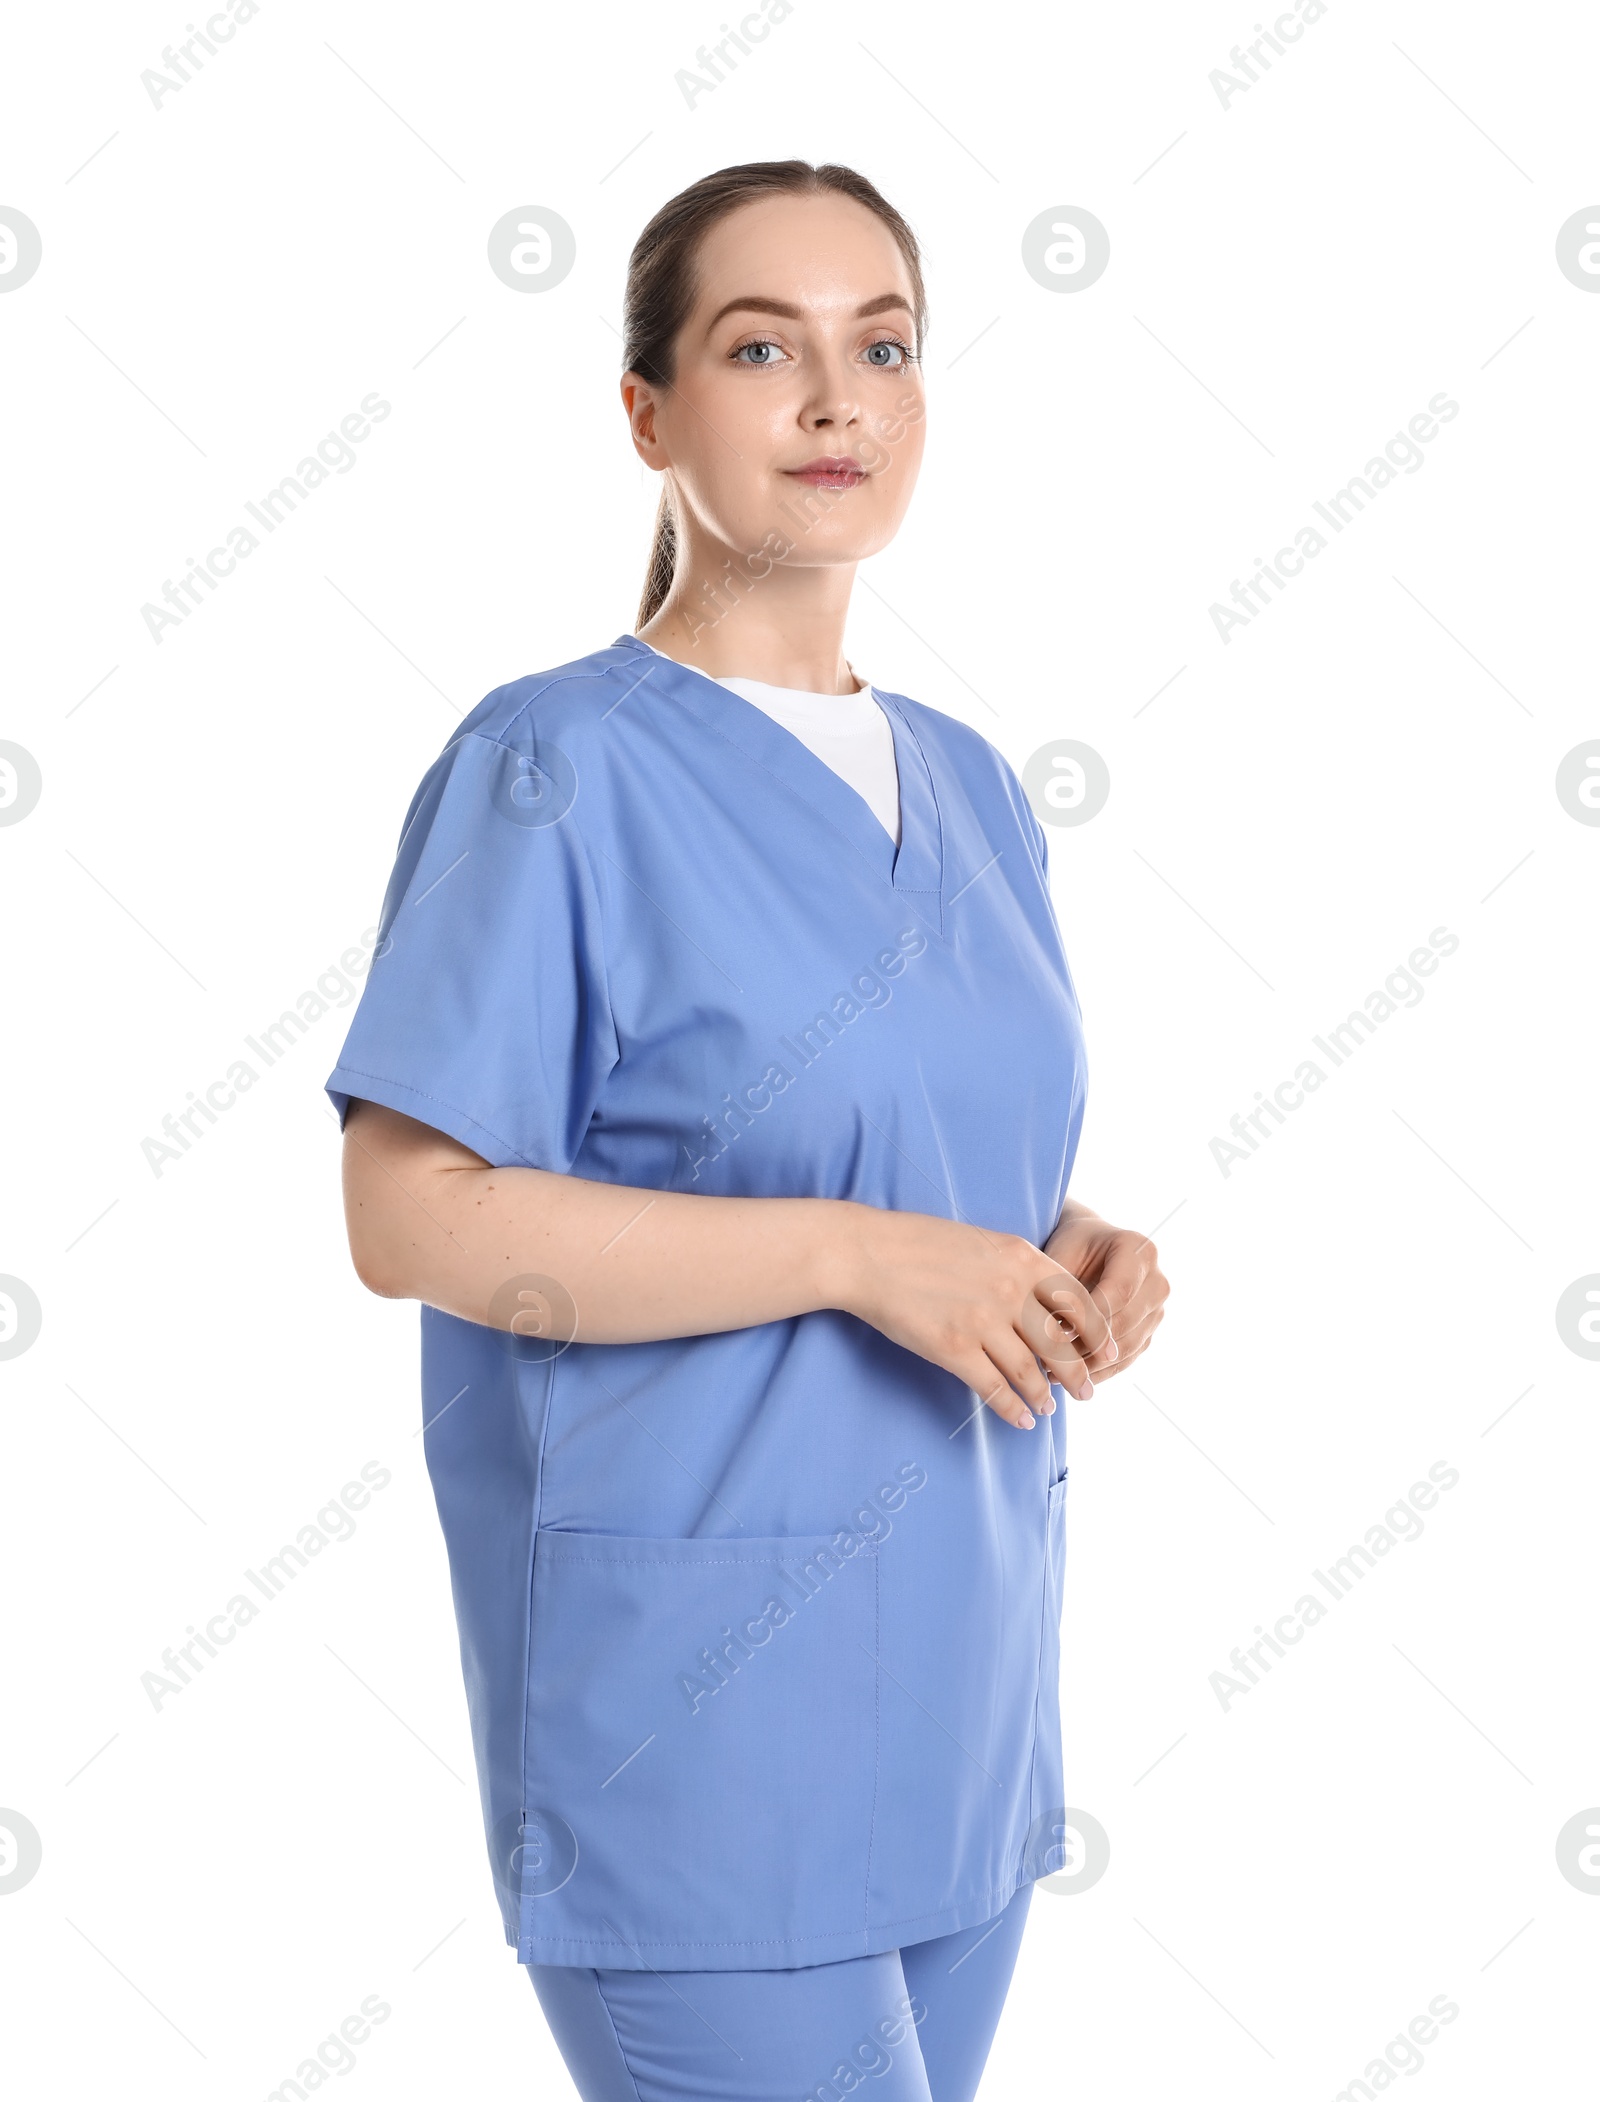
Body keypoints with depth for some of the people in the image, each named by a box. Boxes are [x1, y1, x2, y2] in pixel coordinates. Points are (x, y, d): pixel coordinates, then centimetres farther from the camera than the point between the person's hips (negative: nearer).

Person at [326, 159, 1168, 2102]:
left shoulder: (968, 788, 12)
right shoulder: (558, 770, -10)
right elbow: (414, 1216, -16)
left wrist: (1077, 1261, -1)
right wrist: (860, 1255, -20)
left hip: (959, 1665, 7)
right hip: (694, 1682, -7)